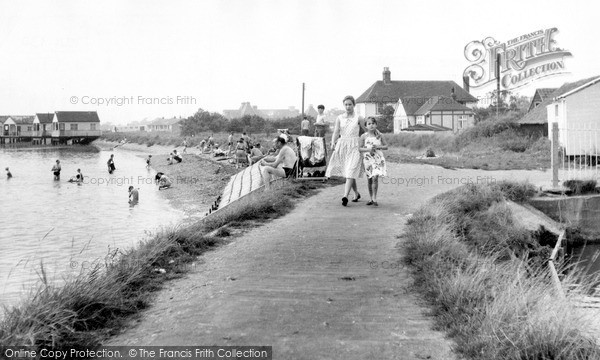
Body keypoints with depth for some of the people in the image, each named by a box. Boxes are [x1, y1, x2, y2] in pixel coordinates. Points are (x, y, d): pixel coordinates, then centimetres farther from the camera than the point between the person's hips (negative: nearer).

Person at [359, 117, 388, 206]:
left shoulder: (379, 136, 2)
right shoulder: (364, 136, 0)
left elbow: (386, 146, 8)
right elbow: (360, 148, -1)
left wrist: (378, 147, -10)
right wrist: (368, 149, -17)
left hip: (378, 159, -1)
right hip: (368, 159, 1)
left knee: (375, 178, -13)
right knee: (369, 179, 8)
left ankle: (374, 199, -6)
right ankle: (371, 199, 21)